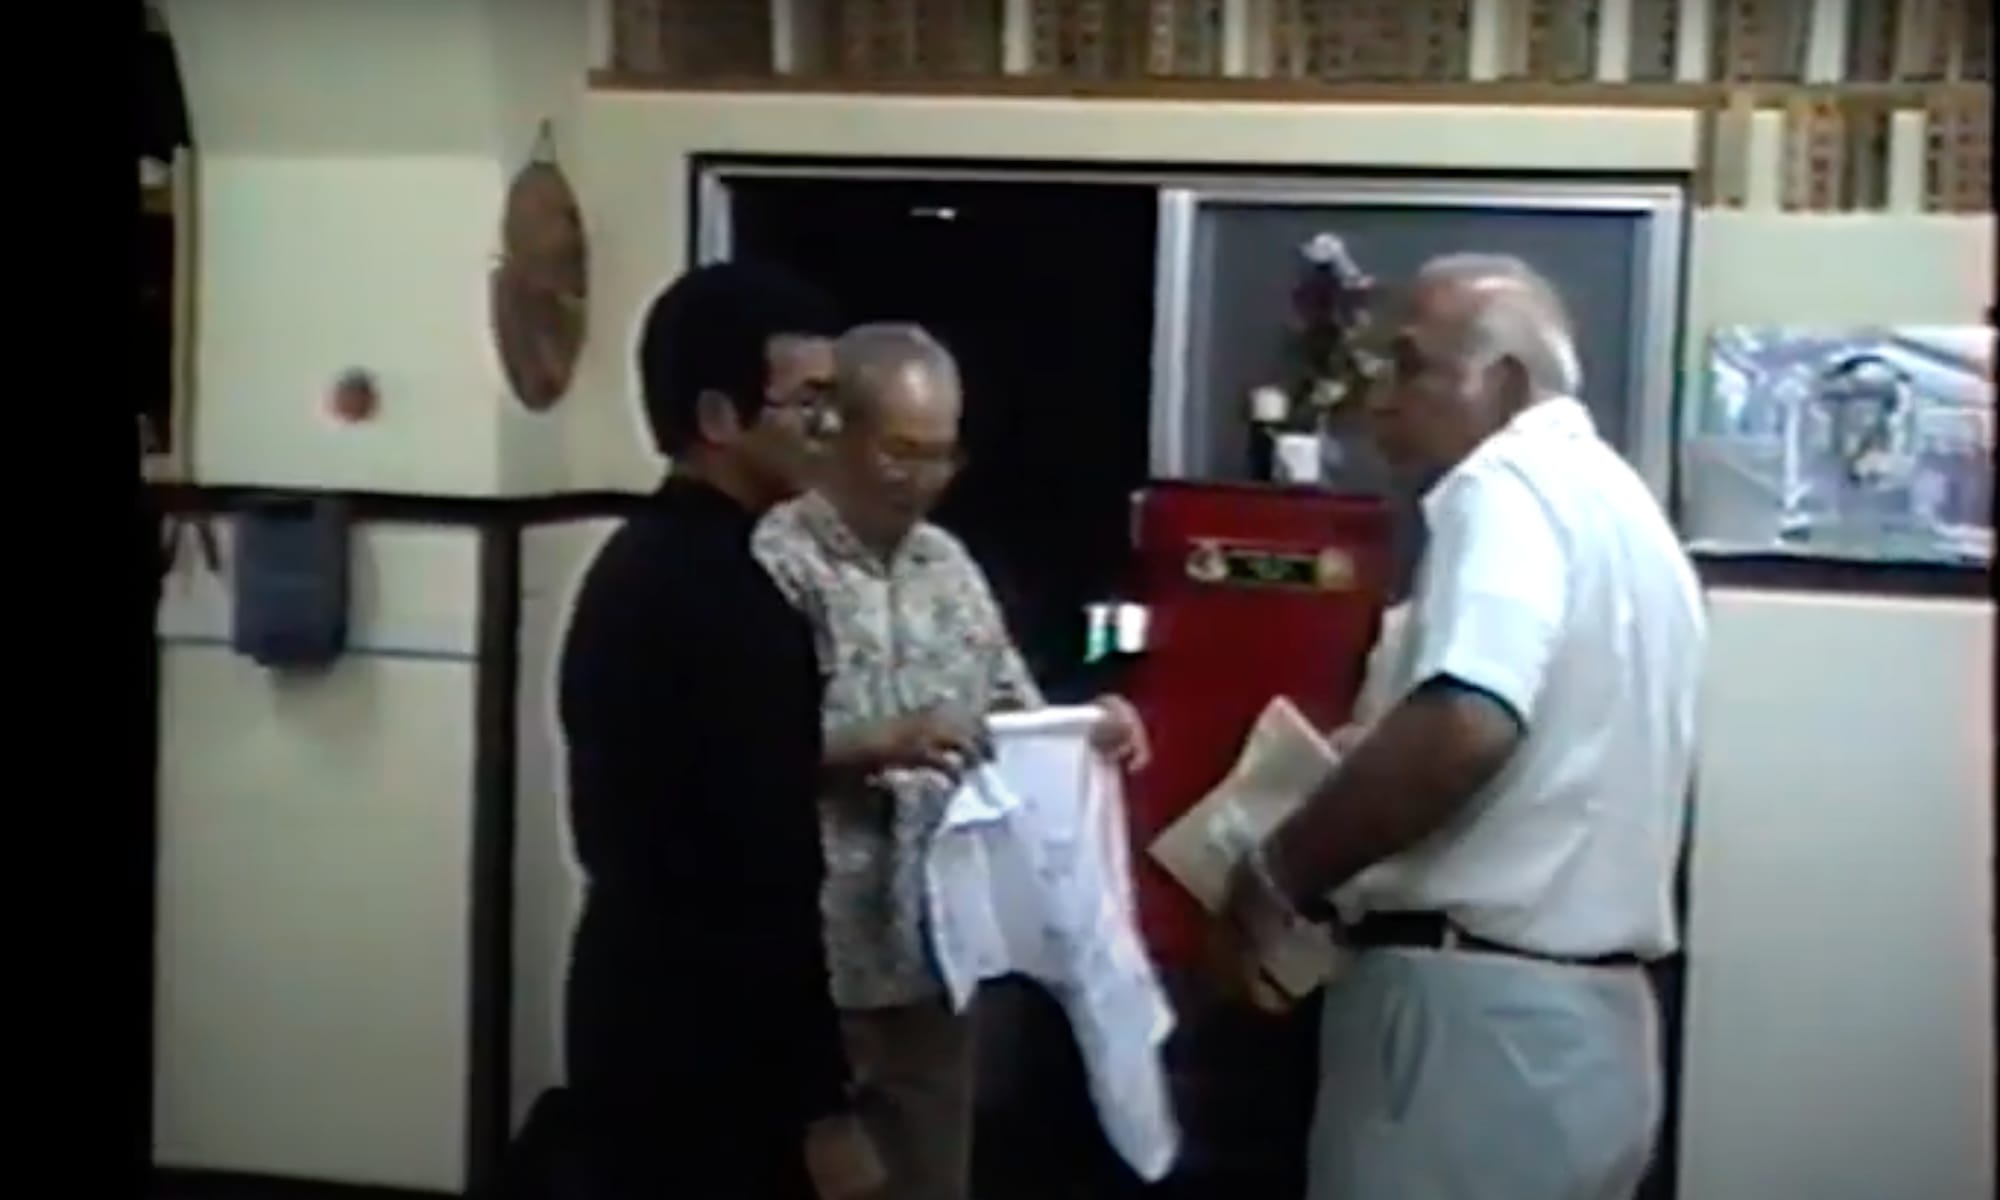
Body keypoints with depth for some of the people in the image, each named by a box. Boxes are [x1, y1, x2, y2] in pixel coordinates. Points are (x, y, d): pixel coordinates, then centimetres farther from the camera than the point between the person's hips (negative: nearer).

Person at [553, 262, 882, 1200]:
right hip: (702, 1046, -9)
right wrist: (821, 1105, -19)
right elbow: (765, 875, -23)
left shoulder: (634, 565, 10)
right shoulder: (727, 596, -21)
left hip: (633, 1014, 10)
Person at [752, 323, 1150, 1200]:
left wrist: (1083, 725, -2)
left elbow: (1013, 711, 18)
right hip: (817, 956, -7)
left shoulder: (948, 566, 13)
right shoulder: (776, 562, -12)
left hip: (937, 946, 7)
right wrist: (877, 745, -27)